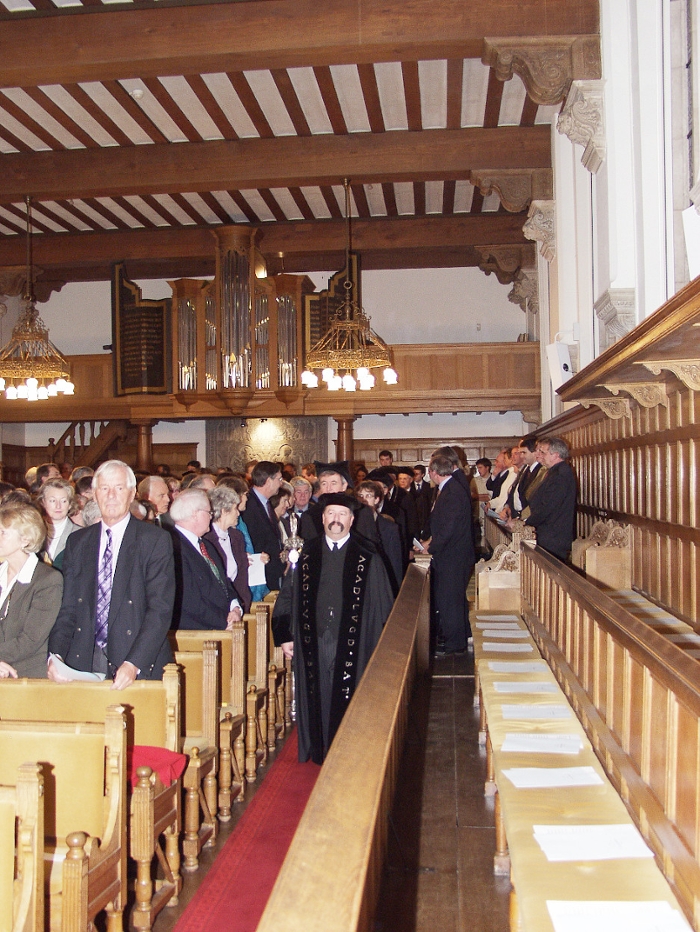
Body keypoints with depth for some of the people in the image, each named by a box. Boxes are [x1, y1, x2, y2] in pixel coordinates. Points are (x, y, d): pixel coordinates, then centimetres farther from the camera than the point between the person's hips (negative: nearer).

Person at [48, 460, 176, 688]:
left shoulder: (156, 540, -3)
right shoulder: (77, 542, 12)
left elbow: (160, 609, -10)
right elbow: (67, 608, 8)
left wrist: (134, 664, -20)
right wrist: (56, 655, -8)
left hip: (140, 665, -3)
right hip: (84, 664, 3)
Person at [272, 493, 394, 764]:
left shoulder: (367, 558, 1)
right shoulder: (307, 554, 7)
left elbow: (384, 604, 1)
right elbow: (288, 596, 9)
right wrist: (284, 636, 3)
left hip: (352, 643, -2)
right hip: (313, 642, 2)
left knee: (348, 700, 3)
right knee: (318, 699, 7)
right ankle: (319, 753, 23)